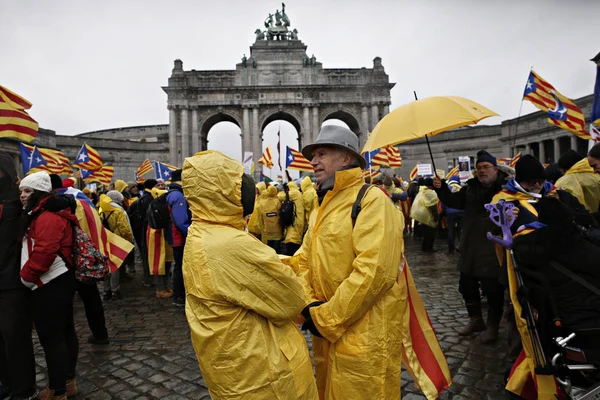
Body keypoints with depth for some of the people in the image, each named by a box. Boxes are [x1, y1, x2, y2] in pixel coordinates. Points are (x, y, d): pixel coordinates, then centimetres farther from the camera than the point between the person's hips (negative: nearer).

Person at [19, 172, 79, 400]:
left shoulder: (47, 217, -18)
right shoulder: (44, 214, 17)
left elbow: (43, 253, -26)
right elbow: (35, 248, 24)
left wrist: (26, 276, -13)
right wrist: (29, 275, 15)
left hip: (50, 285, -11)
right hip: (57, 281, 11)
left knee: (51, 336, -2)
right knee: (64, 331, 17)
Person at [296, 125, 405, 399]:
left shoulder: (372, 201, -17)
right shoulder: (323, 206, 11)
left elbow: (374, 271, -26)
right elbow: (303, 261, 8)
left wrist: (325, 317, -19)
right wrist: (309, 305, -8)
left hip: (364, 335, -8)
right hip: (325, 331, 8)